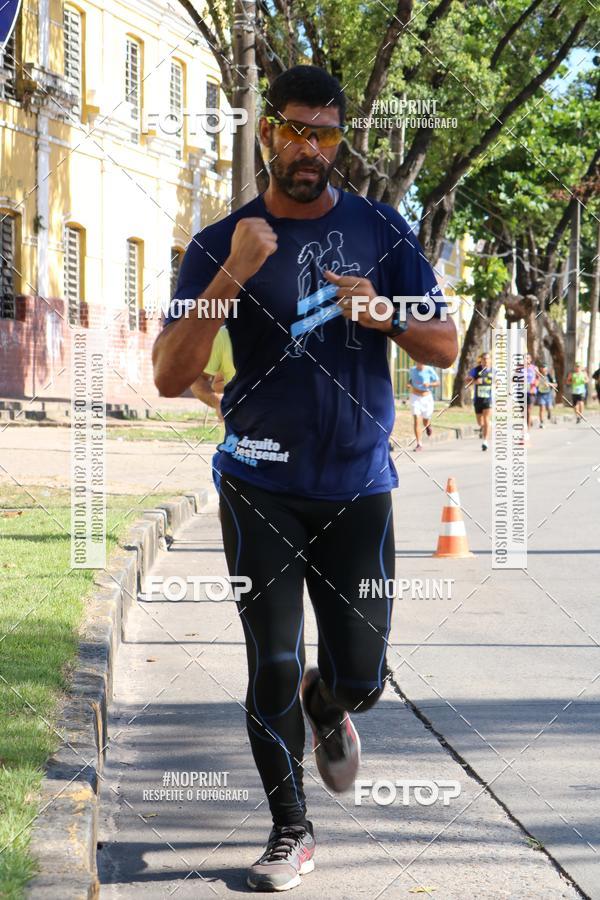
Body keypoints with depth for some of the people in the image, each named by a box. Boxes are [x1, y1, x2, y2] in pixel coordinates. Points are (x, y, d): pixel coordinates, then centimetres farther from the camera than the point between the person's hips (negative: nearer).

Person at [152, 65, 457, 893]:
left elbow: (445, 349, 6)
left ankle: (328, 708, 42)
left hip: (358, 487, 1)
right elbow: (170, 378, -10)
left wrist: (385, 315, -16)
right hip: (262, 488, -1)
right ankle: (290, 831, 17)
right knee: (273, 671, -4)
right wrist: (233, 274, -22)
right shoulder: (221, 244, -1)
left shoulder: (380, 230, 4)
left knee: (361, 677, 4)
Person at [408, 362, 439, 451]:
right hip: (415, 397, 1)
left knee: (425, 423, 13)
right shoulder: (412, 369, 1)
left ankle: (428, 425, 52)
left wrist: (429, 384, -23)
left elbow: (438, 382, -4)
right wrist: (410, 383, -5)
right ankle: (419, 444, -11)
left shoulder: (429, 370, -9)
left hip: (426, 397, -1)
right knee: (416, 420, -13)